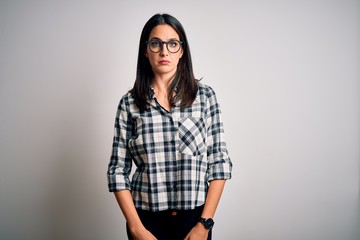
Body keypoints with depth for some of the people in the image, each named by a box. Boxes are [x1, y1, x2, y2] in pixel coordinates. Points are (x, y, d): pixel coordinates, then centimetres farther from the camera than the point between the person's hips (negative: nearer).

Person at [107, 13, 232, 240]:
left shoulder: (205, 95, -3)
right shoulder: (129, 103, -2)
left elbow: (220, 163, -3)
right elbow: (118, 170, -2)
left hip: (195, 217, 0)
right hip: (147, 220, 0)